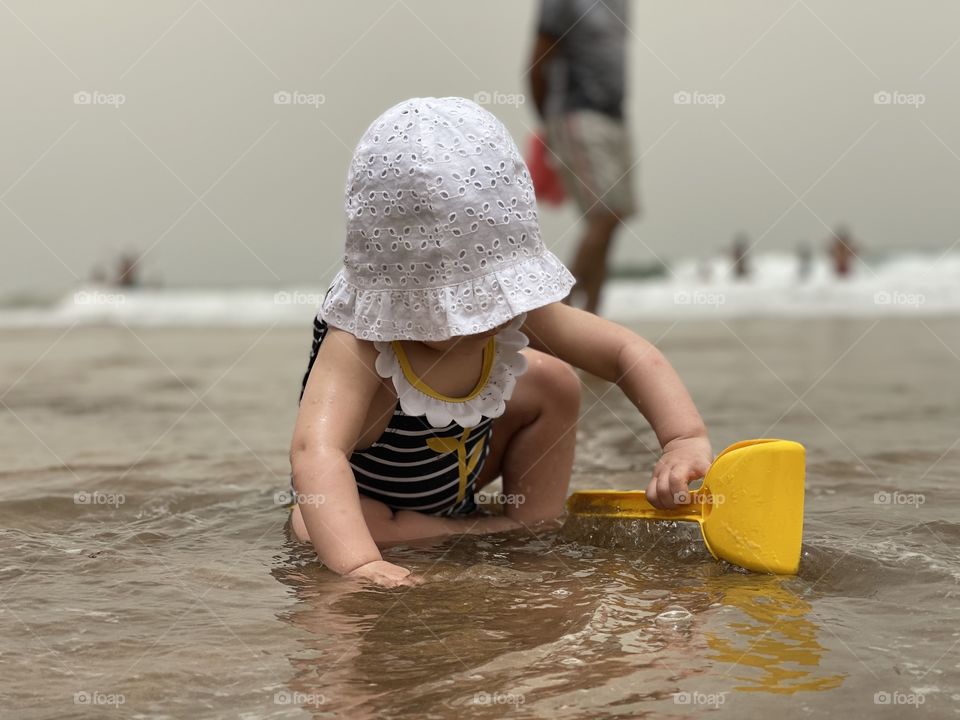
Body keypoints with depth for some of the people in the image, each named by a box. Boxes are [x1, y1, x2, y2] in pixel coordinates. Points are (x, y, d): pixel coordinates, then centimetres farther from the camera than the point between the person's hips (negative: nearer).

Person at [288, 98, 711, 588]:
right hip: (370, 500, -5)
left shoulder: (507, 304, -23)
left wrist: (686, 439, -34)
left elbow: (628, 353, -18)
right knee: (315, 526, -36)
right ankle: (495, 534, -17)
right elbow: (316, 451, -55)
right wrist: (359, 563, -70)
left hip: (456, 476, 5)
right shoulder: (360, 343, -40)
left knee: (552, 381, -5)